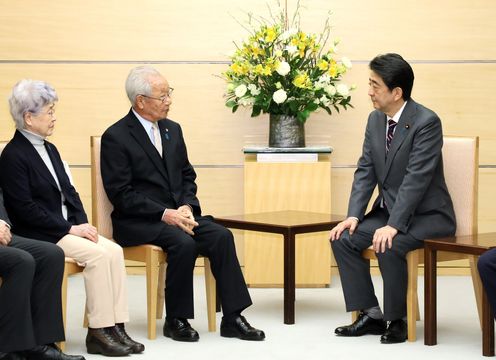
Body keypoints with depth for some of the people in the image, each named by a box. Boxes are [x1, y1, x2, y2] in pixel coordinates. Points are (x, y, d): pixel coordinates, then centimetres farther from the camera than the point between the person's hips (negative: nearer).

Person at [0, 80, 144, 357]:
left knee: (114, 251, -13)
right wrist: (70, 228, -16)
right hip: (39, 235, -8)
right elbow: (25, 209, -17)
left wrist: (83, 222, -2)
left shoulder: (50, 149, 15)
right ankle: (99, 332, -15)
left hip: (66, 227, 8)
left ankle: (116, 327, -13)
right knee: (98, 254, -24)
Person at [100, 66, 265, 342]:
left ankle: (232, 318, -16)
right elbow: (121, 194, -14)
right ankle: (176, 320, -14)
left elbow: (187, 176, 15)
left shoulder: (173, 130, 12)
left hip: (176, 213, 6)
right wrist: (164, 214, -20)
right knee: (184, 243, -32)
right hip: (137, 221, -6)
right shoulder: (116, 137, -9)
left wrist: (186, 208, -5)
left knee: (221, 236, -18)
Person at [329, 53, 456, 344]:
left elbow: (416, 178, -25)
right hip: (389, 209, 8)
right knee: (343, 239, -10)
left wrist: (393, 225, -31)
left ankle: (397, 320, -10)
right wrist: (354, 216, -10)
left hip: (426, 214, -8)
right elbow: (365, 171, 4)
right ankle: (371, 314, 0)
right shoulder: (375, 119, 4)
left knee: (388, 245, -31)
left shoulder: (427, 122, -19)